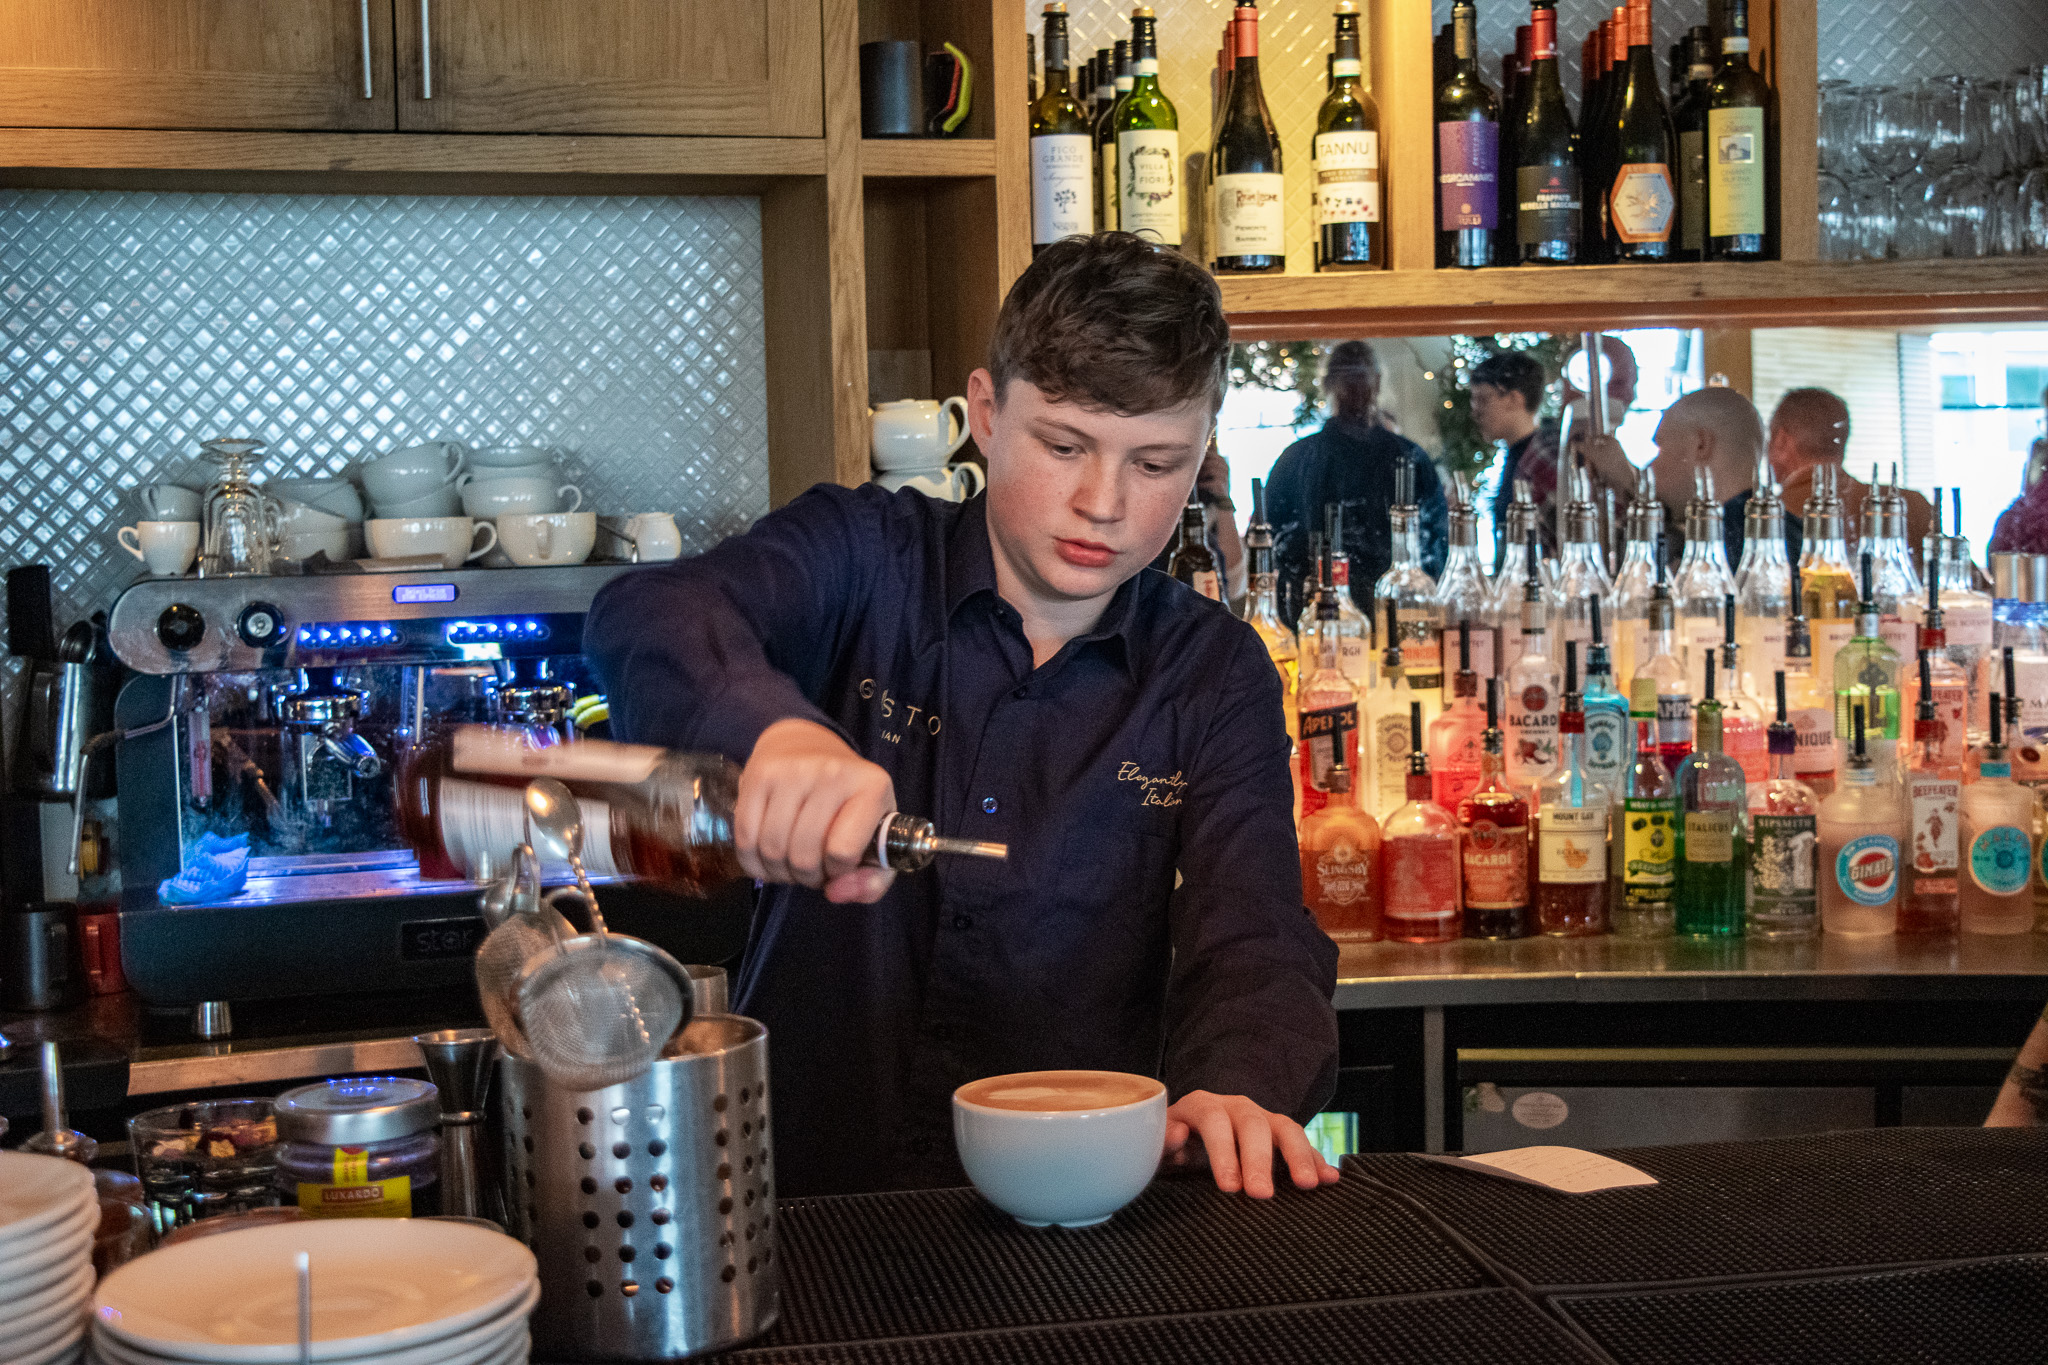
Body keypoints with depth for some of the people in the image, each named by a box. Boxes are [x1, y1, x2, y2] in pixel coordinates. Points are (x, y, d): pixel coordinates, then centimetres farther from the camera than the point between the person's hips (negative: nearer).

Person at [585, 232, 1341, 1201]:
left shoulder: (1215, 675, 4)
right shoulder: (862, 559, -2)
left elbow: (1251, 932, -7)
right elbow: (651, 619, -21)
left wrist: (1237, 1088, -29)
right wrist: (774, 726, -44)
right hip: (811, 1184, -1)